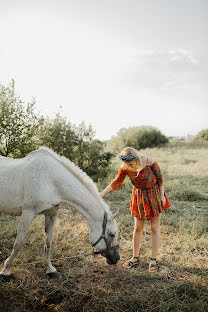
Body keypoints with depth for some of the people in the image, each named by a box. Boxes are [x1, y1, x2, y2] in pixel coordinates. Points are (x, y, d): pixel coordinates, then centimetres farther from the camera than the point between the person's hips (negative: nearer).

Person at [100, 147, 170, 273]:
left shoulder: (149, 162, -24)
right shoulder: (125, 168, -16)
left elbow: (160, 178, -11)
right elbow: (117, 182, -3)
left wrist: (162, 196, -7)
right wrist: (102, 193, -11)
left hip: (154, 194, -2)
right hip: (139, 196, 3)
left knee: (155, 228, 4)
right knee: (138, 228, 8)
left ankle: (153, 260, 16)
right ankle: (135, 258, 23)